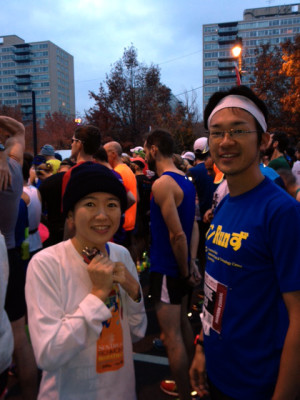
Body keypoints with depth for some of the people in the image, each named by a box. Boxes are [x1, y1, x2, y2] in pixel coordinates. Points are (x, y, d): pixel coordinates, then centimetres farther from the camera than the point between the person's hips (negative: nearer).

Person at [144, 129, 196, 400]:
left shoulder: (162, 184, -21)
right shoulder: (186, 181, 7)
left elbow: (177, 235, -25)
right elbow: (191, 227, 9)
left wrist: (185, 271, -13)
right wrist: (190, 265, 8)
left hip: (166, 268, -9)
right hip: (181, 266, 10)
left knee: (172, 334, 3)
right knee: (183, 322, 22)